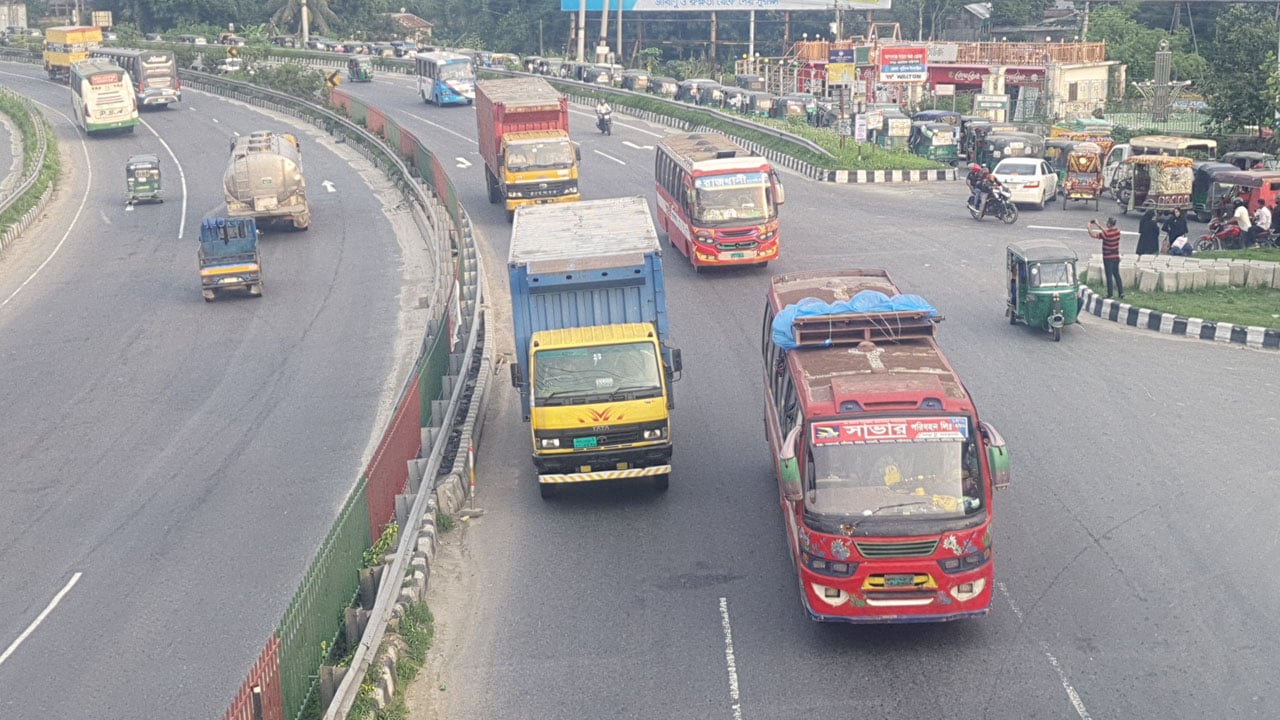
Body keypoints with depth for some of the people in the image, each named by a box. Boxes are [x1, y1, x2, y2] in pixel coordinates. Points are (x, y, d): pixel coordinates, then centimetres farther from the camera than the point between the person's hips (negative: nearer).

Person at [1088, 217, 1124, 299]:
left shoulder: (1106, 234, -22)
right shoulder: (1117, 231, -2)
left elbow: (1092, 235, -16)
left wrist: (1089, 227, -2)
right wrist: (1098, 225, 19)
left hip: (1108, 258, -6)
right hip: (1116, 257, 6)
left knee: (1109, 276, 2)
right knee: (1117, 275, 16)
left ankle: (1110, 294, 7)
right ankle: (1121, 292, 16)